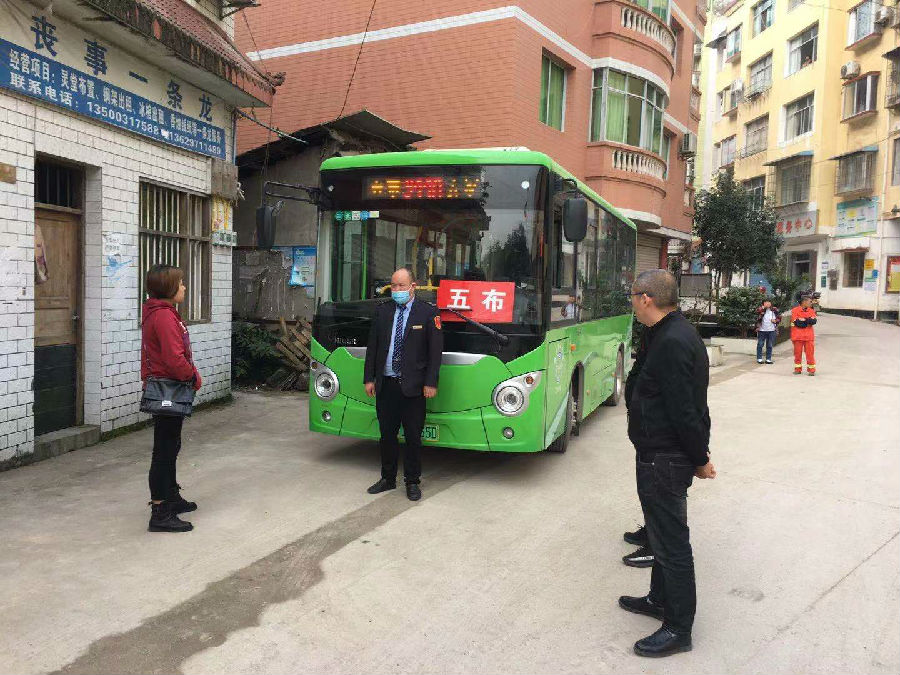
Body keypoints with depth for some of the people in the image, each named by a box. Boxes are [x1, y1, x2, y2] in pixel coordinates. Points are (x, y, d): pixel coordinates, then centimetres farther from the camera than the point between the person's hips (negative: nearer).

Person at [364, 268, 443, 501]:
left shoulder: (428, 313, -3)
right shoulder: (383, 311, 9)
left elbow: (435, 350, -4)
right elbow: (372, 347, 11)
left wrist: (431, 383, -10)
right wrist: (369, 378, 6)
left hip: (413, 387, -4)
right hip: (385, 385, 4)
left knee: (413, 437, 5)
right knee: (387, 435, 13)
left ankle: (412, 482, 18)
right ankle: (388, 478, 27)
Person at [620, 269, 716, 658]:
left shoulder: (671, 343, -24)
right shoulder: (676, 332, 10)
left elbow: (684, 410, -25)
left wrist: (699, 459, -15)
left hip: (664, 459, -11)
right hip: (663, 454, 11)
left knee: (671, 541, 1)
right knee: (663, 530, 23)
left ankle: (678, 629, 16)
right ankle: (660, 599, 41)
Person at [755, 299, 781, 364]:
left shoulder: (774, 310, 7)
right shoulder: (761, 309, 0)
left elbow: (779, 318, 12)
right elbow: (757, 311, -22)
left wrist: (775, 320, -7)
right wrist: (764, 307, -29)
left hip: (771, 330, 2)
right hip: (762, 330, -2)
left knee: (770, 346, 8)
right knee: (760, 345, 2)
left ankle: (768, 359, 15)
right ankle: (759, 359, 10)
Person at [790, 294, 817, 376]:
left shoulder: (811, 311, 10)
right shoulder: (795, 310, -3)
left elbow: (814, 321, -6)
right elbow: (797, 322, -15)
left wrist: (803, 320, -14)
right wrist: (808, 321, -8)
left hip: (809, 336, 2)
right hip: (798, 336, -2)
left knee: (810, 353, 0)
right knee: (798, 353, 5)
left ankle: (811, 369, 7)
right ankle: (798, 369, 15)